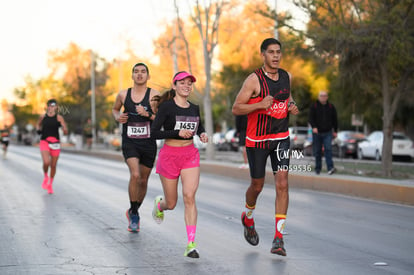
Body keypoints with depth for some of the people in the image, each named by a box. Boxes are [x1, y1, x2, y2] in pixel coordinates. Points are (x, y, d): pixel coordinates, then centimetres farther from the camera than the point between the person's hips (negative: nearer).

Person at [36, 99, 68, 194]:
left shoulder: (59, 117, -1)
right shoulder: (42, 117, 4)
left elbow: (66, 132, -5)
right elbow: (38, 124, 27)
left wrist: (64, 128, -27)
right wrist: (38, 130, 6)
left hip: (55, 142, 0)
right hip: (44, 142, 0)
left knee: (53, 165, 6)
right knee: (46, 162, -21)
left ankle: (50, 184, 28)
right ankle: (45, 177, 11)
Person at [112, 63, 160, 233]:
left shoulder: (154, 95, -4)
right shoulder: (123, 94, 3)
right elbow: (115, 109, 23)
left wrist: (148, 114, -21)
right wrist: (117, 117, 1)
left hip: (148, 143, 1)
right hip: (129, 143, -1)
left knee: (143, 181, 11)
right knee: (135, 175, -22)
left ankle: (134, 212, 35)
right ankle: (133, 214, -5)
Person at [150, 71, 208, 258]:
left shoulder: (194, 108, 7)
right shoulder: (167, 106, -9)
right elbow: (154, 133, -12)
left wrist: (202, 134, 4)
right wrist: (178, 133, -22)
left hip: (190, 155, 3)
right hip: (169, 155, -3)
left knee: (189, 197, -15)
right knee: (171, 204, 9)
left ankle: (191, 244, -16)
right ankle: (159, 204, 49)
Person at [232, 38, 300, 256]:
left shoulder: (286, 76, 5)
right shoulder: (254, 80, -12)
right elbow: (236, 109, -12)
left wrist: (292, 106, 4)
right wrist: (260, 104, -26)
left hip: (281, 138, 3)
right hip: (257, 140, -3)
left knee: (282, 184, -11)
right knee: (257, 185, 11)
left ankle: (279, 238, -10)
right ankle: (248, 218, 44)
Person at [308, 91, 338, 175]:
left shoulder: (331, 107, 6)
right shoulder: (314, 106, -1)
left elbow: (334, 119, 12)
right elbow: (311, 118, -9)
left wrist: (335, 131, 10)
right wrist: (314, 127, -26)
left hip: (327, 133, 0)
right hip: (317, 132, 0)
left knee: (328, 149, -14)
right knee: (317, 151, 5)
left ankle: (330, 168, -20)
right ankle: (318, 168, 17)